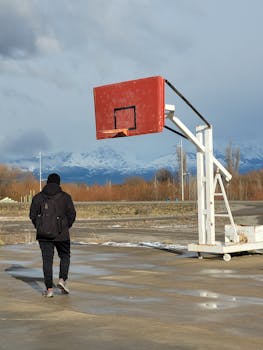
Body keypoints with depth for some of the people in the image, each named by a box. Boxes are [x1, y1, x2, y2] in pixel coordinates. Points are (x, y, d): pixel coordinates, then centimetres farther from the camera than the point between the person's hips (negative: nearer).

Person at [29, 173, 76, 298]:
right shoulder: (65, 197, -1)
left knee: (47, 260, 4)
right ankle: (62, 279, 0)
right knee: (65, 256, 18)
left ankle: (49, 289, -1)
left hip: (43, 233, 2)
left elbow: (33, 215, 3)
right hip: (61, 233, -1)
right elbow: (72, 214, -3)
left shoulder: (38, 197, 4)